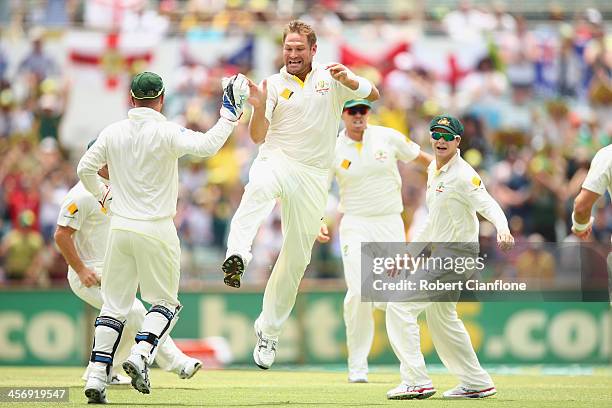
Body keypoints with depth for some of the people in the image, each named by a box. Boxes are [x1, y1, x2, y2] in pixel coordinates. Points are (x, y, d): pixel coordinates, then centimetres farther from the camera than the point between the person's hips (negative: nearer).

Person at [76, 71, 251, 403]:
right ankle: (140, 356, -12)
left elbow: (84, 169, 8)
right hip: (157, 231, -4)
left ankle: (97, 375, 0)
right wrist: (230, 114, -15)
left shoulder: (113, 132, 3)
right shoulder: (166, 133, -11)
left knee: (114, 304, 9)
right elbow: (206, 145, -24)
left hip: (120, 227, 4)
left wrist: (101, 195, 26)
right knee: (165, 302, 11)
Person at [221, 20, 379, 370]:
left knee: (297, 257, 5)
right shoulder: (275, 85, 4)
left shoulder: (331, 78, 7)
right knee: (259, 188, -40)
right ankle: (238, 256, -61)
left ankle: (269, 331, 18)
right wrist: (259, 108, -24)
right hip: (276, 161, -2)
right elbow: (258, 136, -5)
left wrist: (349, 80, -21)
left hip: (313, 176, 2)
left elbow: (373, 95, -2)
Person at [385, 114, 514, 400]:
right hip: (438, 256, 10)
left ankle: (416, 382, -16)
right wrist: (413, 249, 23)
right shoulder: (434, 170, 12)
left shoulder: (464, 175, -16)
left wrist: (502, 229, -48)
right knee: (440, 319, 20)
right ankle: (477, 384, 28)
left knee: (399, 306, -15)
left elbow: (488, 205, -28)